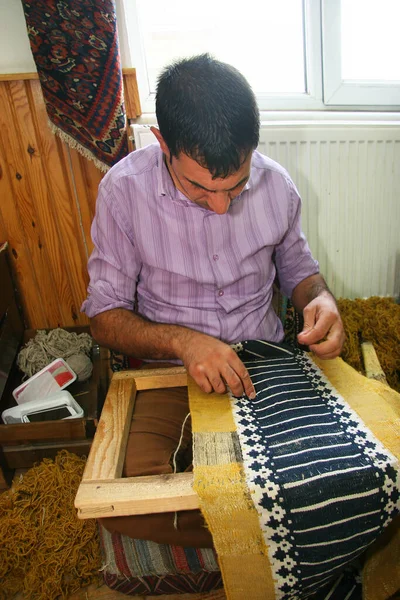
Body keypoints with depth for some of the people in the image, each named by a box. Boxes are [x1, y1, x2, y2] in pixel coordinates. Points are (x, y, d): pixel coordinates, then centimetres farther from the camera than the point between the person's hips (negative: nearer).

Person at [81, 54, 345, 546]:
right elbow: (104, 315, -7)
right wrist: (181, 340, -25)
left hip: (267, 365, 3)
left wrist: (321, 299, -12)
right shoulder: (124, 190, -12)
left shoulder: (276, 184, -4)